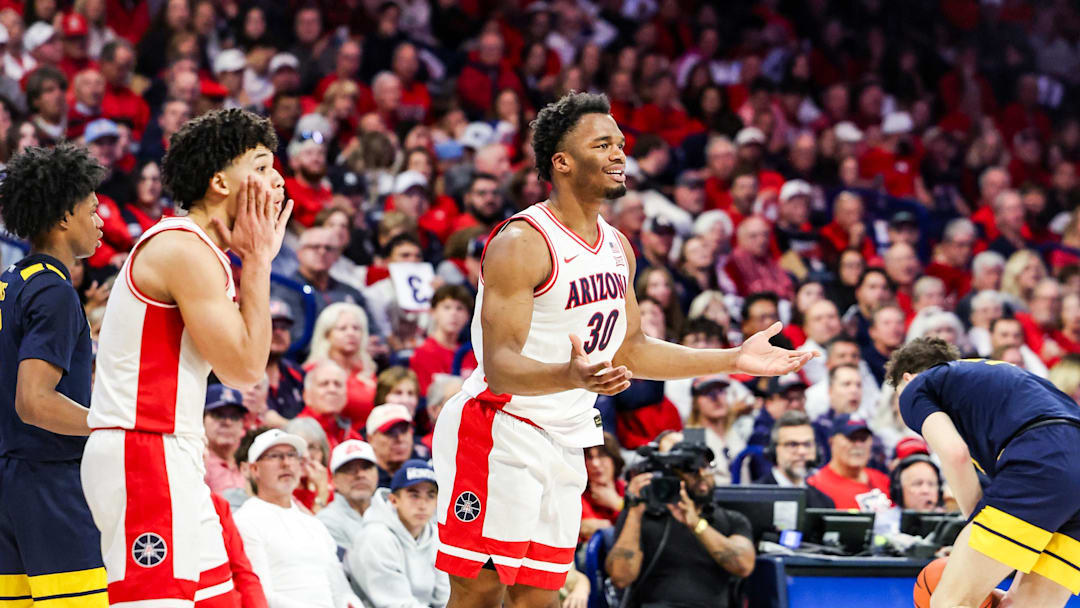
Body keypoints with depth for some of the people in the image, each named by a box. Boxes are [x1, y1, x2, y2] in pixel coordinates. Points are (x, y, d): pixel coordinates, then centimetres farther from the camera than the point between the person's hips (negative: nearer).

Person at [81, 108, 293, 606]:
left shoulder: (199, 250, 18)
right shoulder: (185, 250, -14)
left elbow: (243, 362, 19)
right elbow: (244, 368, -16)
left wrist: (258, 258, 13)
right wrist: (257, 260, -8)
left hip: (170, 461, 11)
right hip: (143, 453, -11)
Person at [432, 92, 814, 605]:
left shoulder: (617, 248, 10)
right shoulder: (521, 244, -17)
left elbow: (629, 351, 20)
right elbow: (499, 367, -23)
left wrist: (735, 360, 16)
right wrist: (570, 376, -43)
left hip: (564, 443, 8)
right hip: (498, 429, -8)